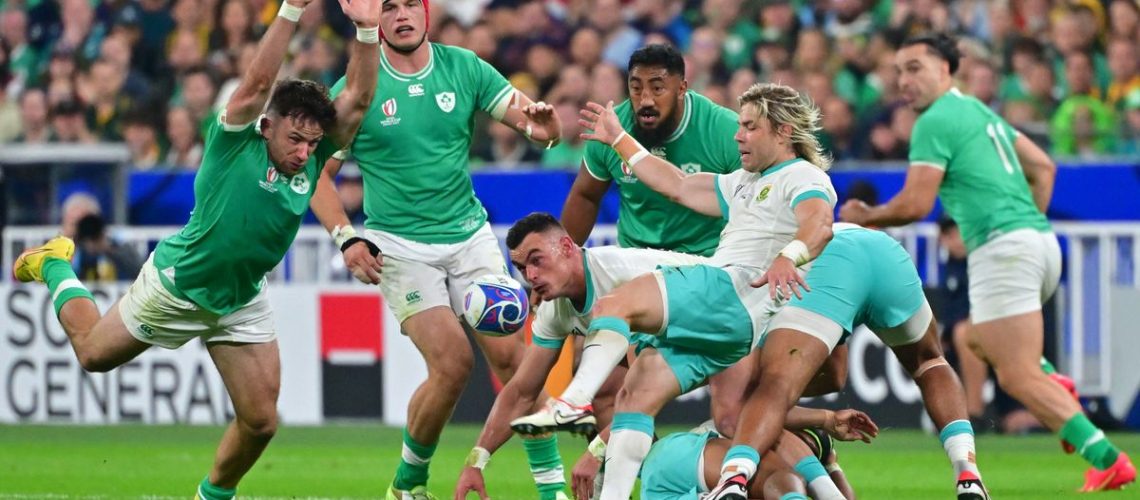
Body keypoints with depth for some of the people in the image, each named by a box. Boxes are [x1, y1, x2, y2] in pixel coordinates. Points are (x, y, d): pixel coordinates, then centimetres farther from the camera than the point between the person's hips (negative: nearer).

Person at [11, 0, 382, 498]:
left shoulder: (312, 158, -12)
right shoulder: (234, 145, -25)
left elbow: (357, 100, -18)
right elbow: (258, 83, -40)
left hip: (241, 303, 4)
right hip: (176, 285, -4)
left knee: (260, 422, -2)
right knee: (94, 353, 19)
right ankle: (55, 267, 47)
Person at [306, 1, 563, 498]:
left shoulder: (464, 68, 0)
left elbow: (539, 126, -2)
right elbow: (317, 172, 0)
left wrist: (541, 125, -26)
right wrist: (346, 239, -13)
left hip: (469, 234, 3)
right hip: (399, 246, -3)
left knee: (510, 356, -8)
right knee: (452, 364, -16)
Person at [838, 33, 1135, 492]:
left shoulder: (936, 122, -5)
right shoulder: (981, 111, 22)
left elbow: (914, 205, -10)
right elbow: (1043, 167, 26)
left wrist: (863, 218, 7)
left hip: (1003, 247, -10)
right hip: (1040, 240, 10)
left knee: (1018, 378, -11)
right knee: (979, 338, 28)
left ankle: (1108, 460, -22)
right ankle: (1058, 391, 4)